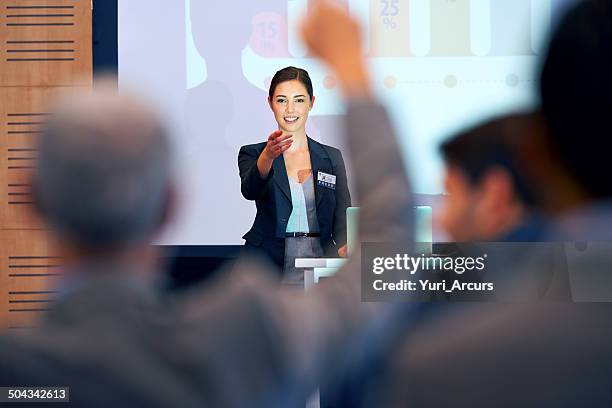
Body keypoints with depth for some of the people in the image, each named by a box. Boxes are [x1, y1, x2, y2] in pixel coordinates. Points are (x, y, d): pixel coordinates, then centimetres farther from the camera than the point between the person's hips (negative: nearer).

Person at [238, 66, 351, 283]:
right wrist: (268, 156, -34)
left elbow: (342, 222, 11)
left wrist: (344, 249, -11)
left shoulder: (332, 158, 14)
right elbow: (249, 190, -15)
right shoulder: (252, 154, 8)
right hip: (268, 272, -2)